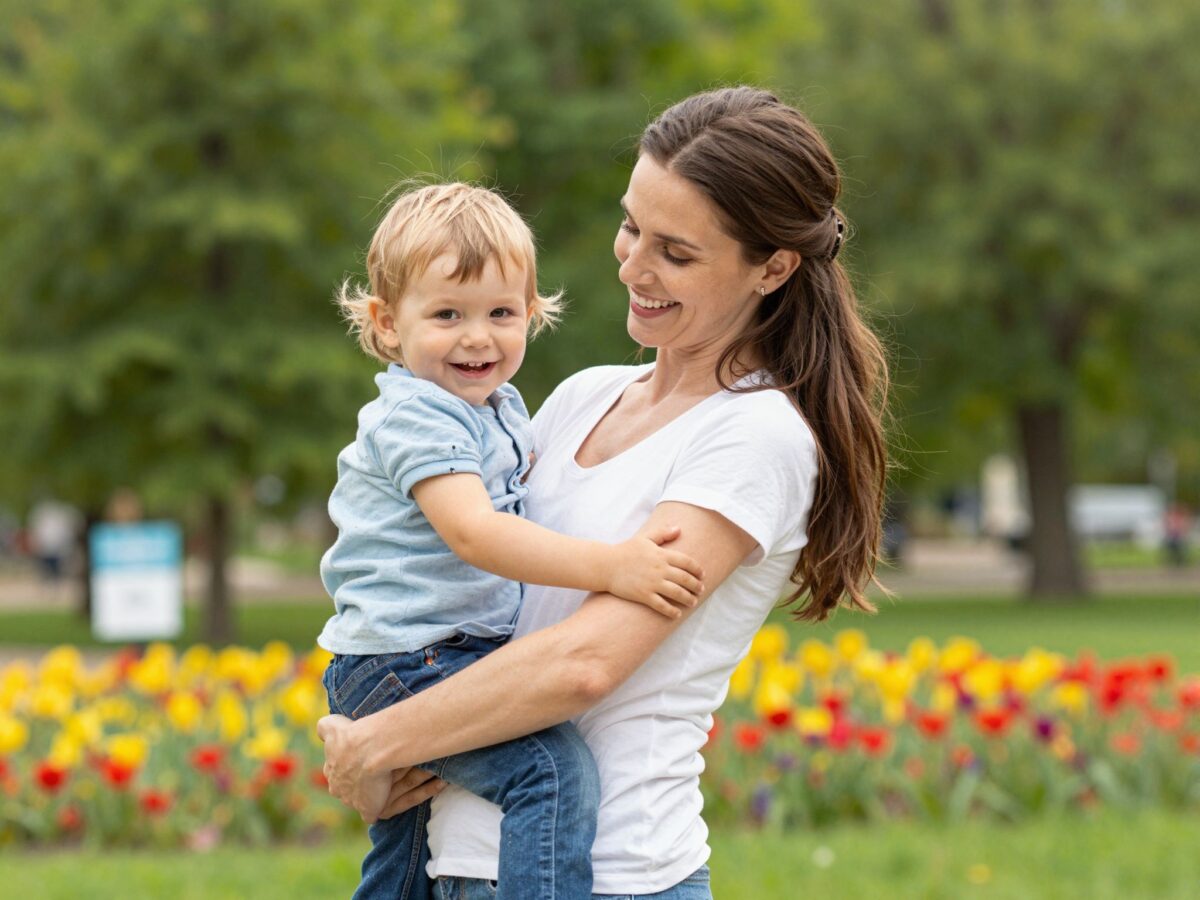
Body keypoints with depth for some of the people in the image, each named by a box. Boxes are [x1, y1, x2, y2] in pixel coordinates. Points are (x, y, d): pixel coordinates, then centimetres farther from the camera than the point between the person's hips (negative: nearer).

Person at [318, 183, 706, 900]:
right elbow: (473, 532, -32)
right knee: (556, 768, -29)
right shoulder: (416, 419, -18)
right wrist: (608, 565, -39)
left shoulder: (500, 406, 12)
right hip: (405, 665, -10)